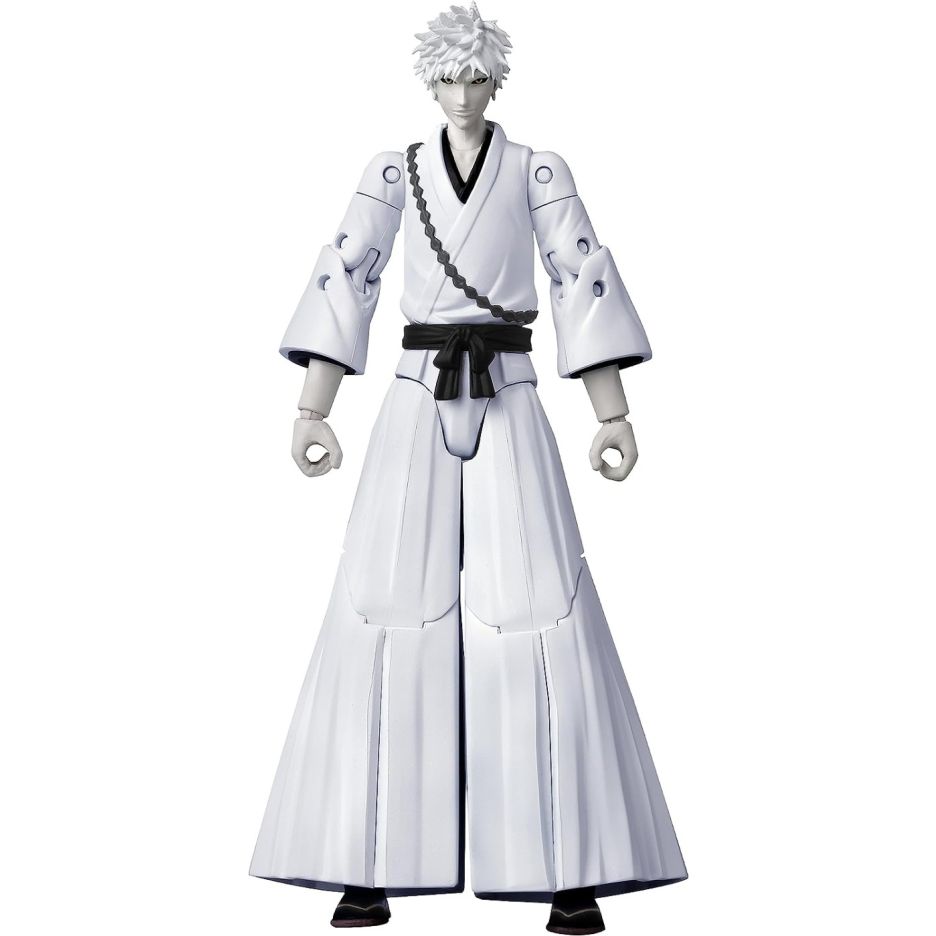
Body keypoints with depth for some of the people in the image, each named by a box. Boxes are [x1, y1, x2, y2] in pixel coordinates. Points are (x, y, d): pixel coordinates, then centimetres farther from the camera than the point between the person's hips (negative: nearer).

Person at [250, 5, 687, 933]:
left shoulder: (538, 172, 7)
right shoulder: (392, 172, 10)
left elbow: (585, 285, 0)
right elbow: (344, 283, 3)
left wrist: (613, 416, -8)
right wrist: (311, 411, -6)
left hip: (508, 406, -1)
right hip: (418, 402, 1)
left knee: (542, 611, -10)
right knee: (388, 611, -7)